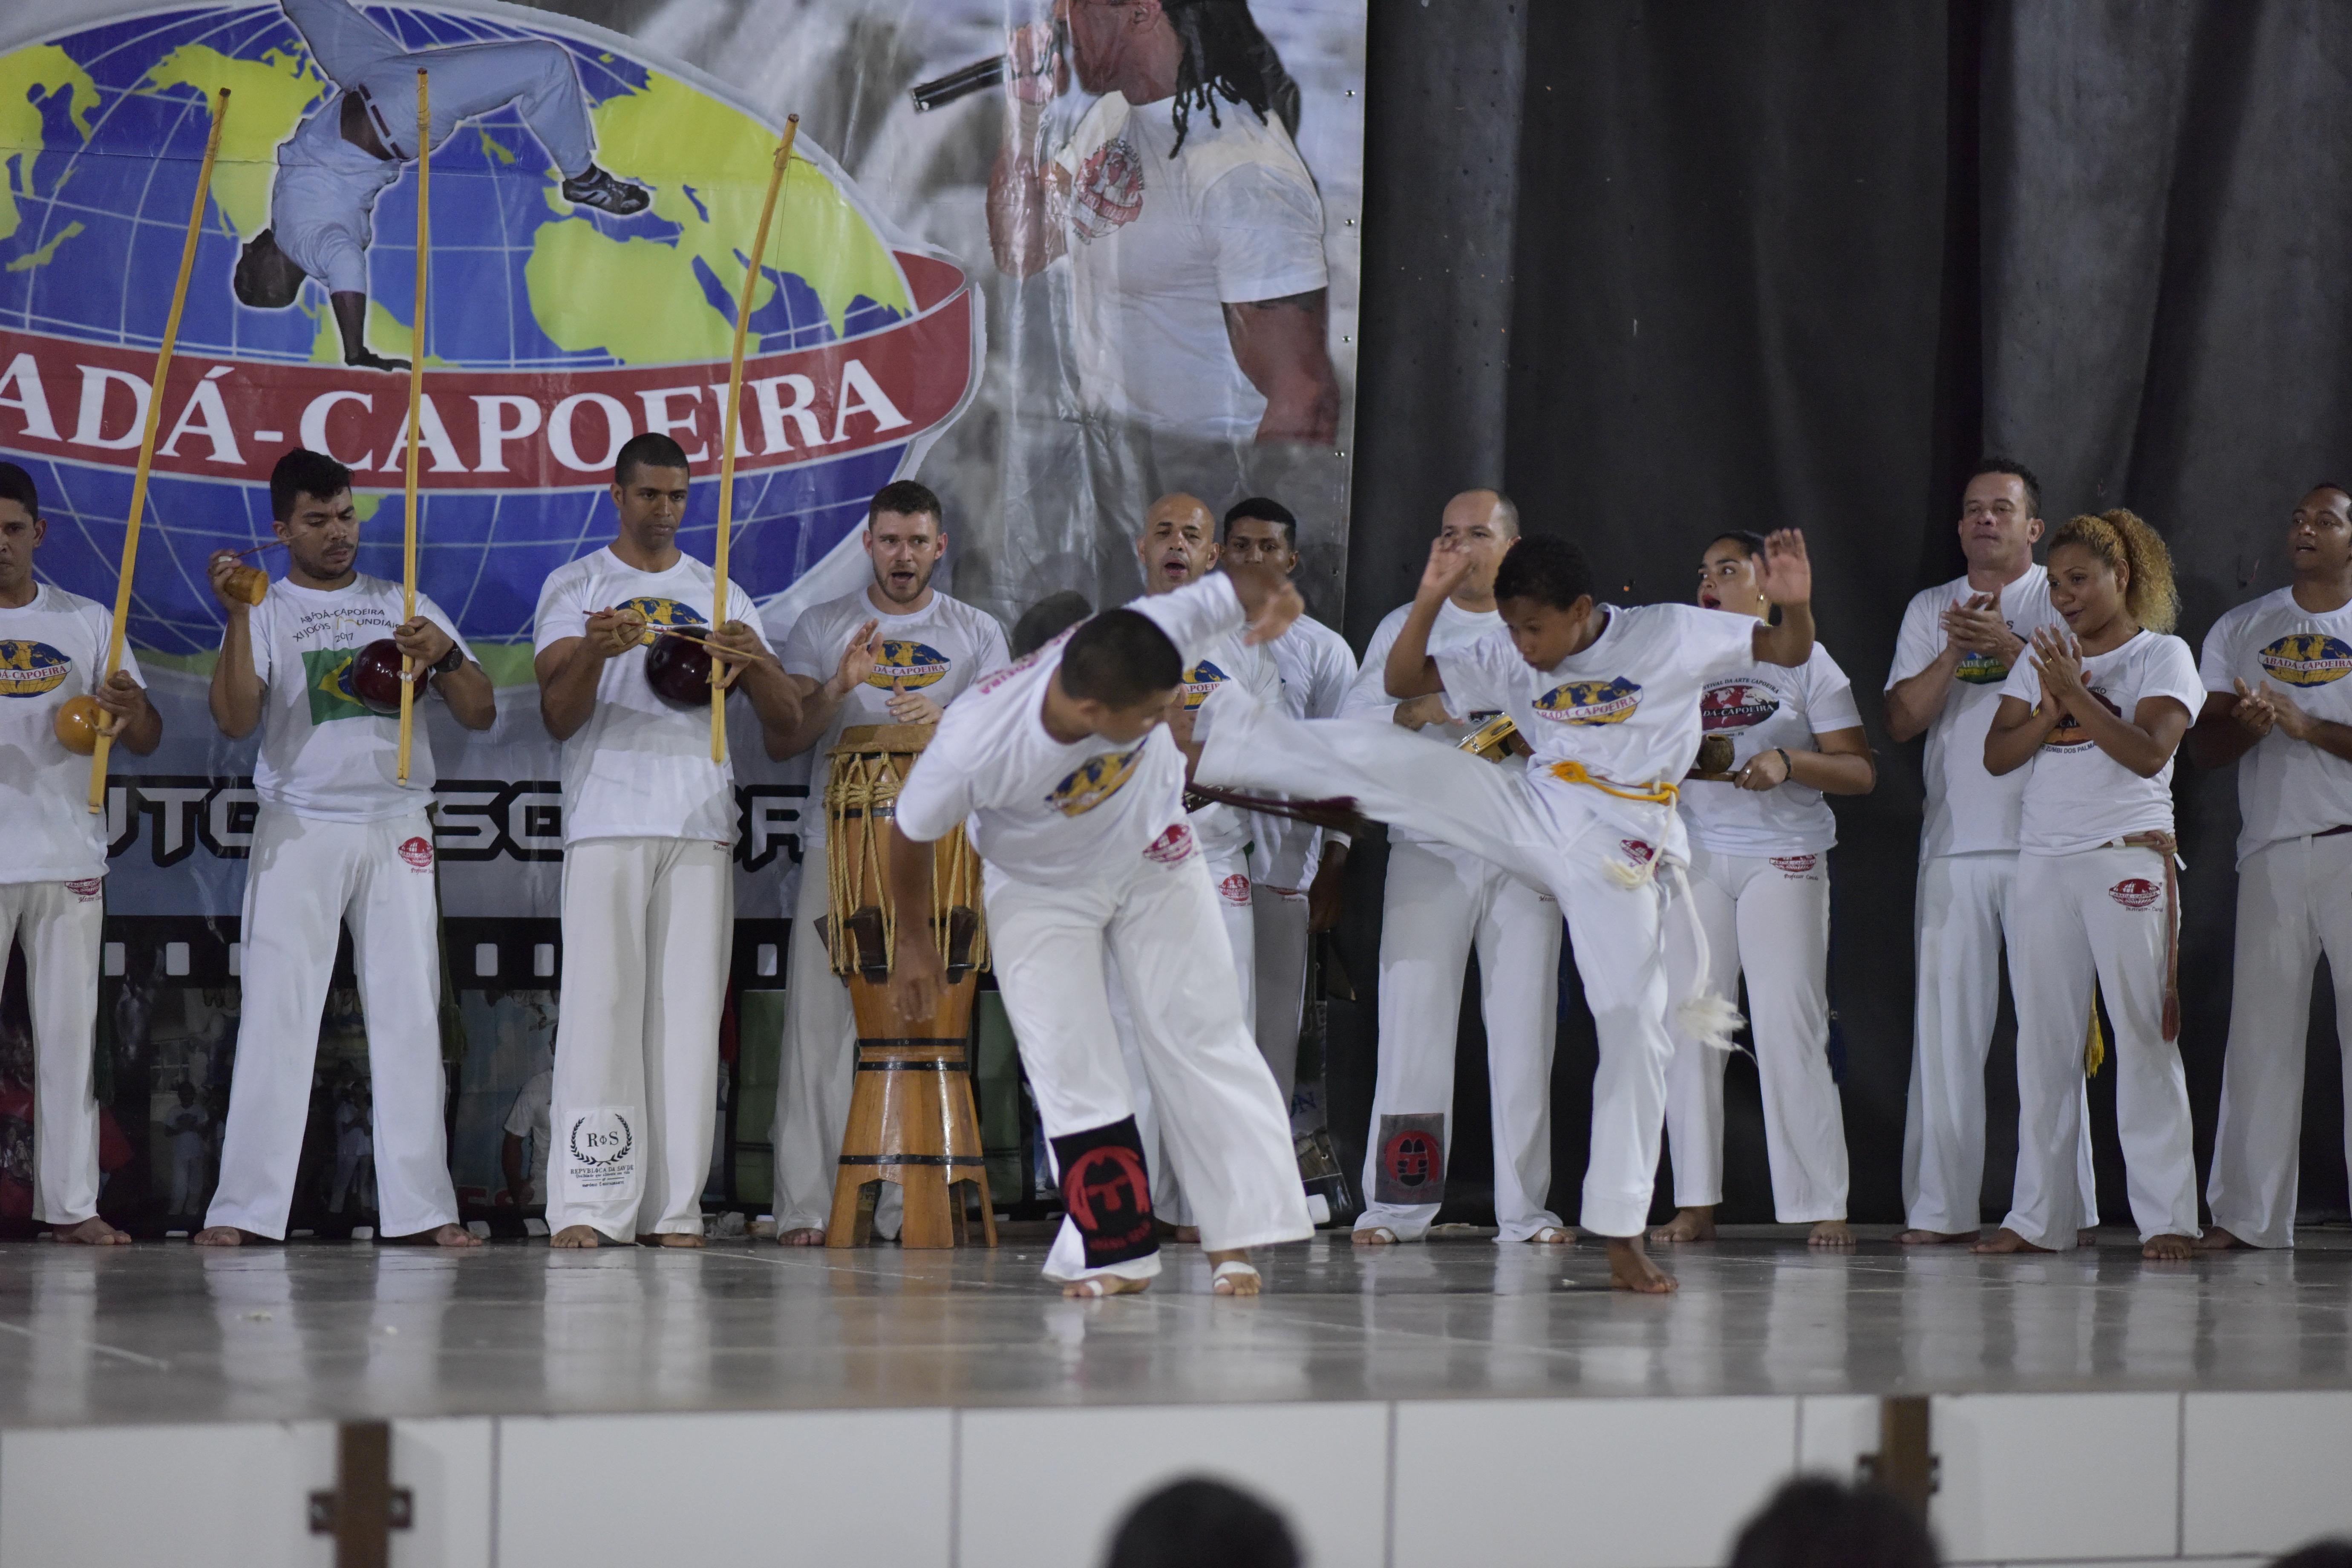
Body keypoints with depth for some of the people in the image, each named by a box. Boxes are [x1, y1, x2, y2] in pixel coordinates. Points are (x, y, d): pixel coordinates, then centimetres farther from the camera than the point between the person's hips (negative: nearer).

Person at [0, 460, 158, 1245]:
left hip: (69, 856, 2)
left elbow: (147, 742, 8)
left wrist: (132, 709, -15)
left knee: (69, 1030, 4)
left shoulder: (88, 623, 10)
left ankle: (69, 1202, 7)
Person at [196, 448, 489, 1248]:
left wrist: (445, 655, -10)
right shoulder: (266, 611, 7)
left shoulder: (405, 606, 14)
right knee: (276, 1015, -6)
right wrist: (237, 619, -17)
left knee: (411, 1015, -1)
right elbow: (235, 721, -7)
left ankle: (426, 1205, -1)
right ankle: (243, 1208, -7)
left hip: (397, 829, 2)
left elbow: (481, 715, 10)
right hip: (297, 831, -2)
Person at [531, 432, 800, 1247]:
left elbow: (785, 721, 11)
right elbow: (559, 717, -1)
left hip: (701, 826, 3)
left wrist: (758, 665, -11)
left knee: (688, 1009, -1)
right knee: (601, 1004, -9)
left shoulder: (720, 595, 16)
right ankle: (587, 1203, -10)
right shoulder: (575, 588, 9)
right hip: (607, 821, -3)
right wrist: (595, 652, -21)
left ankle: (674, 1206, 0)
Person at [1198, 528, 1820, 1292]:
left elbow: (1791, 653, -6)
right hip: (1534, 818, 3)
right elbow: (1401, 681, 2)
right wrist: (1431, 598, -13)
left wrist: (1795, 604, -29)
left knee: (1635, 1028, -6)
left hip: (1623, 852, -3)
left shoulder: (1672, 634, -7)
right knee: (1383, 755, -14)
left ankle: (1621, 1234, 2)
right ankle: (1205, 750, -10)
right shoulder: (1506, 661, 3)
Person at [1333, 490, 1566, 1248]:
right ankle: (1396, 1205, -2)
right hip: (1428, 850, 0)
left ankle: (1524, 1207, 3)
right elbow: (1353, 723, 2)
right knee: (1413, 1022, -5)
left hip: (1526, 850, 0)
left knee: (1525, 1024, -1)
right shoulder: (1405, 628, 10)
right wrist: (1416, 710, -16)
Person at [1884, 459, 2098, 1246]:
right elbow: (1902, 719, 6)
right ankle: (1941, 1207, 3)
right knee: (1944, 1025, 1)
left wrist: (2008, 647, -17)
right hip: (1953, 845, 3)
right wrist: (1954, 653, -8)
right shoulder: (1930, 609, 16)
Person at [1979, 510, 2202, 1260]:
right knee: (2044, 1042, 3)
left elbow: (2149, 751, -12)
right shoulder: (2042, 659, 17)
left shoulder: (2163, 656, 3)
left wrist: (2075, 694, -17)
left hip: (2129, 858, -5)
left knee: (2143, 1037, -8)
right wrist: (2049, 710, -9)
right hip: (2044, 860, 5)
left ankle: (2167, 1216, -6)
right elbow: (1997, 755, 8)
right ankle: (2040, 1216, 6)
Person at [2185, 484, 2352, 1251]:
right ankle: (2249, 1213, 2)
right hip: (2272, 851, 3)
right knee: (2260, 1027, 0)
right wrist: (2245, 725, -10)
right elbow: (2202, 746, 10)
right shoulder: (2240, 630, 15)